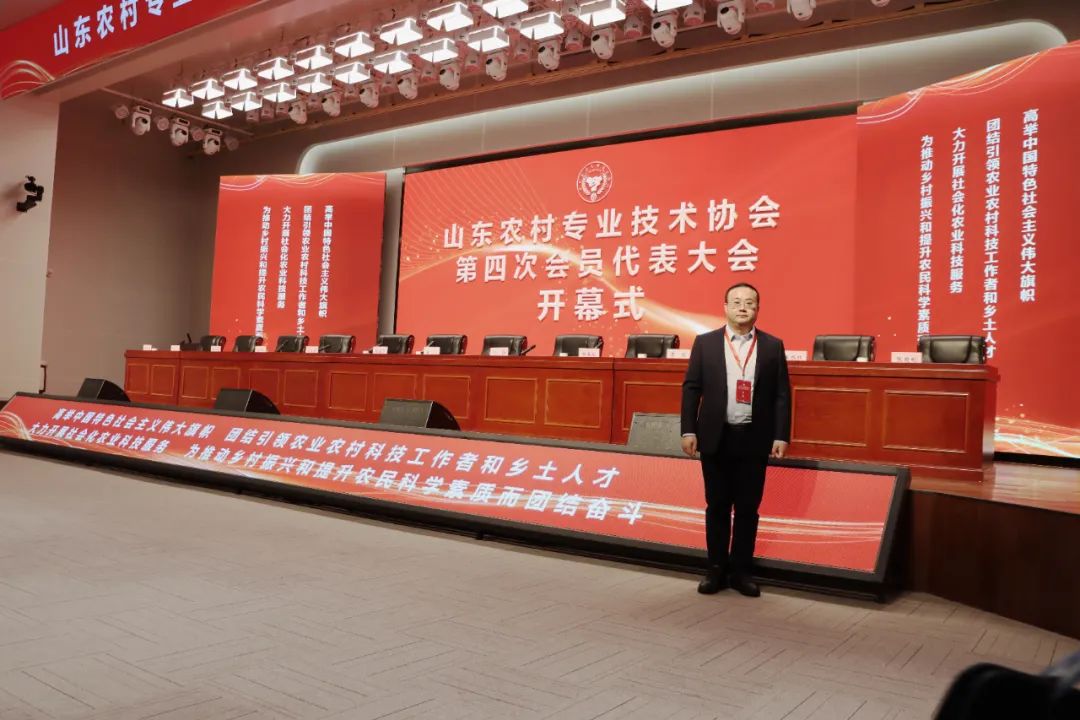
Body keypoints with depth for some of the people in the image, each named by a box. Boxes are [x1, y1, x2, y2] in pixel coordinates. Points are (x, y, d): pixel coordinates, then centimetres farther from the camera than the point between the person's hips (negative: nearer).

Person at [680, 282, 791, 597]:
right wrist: (689, 430, -4)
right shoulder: (705, 342, 3)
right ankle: (716, 569, 18)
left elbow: (782, 394, 4)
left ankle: (741, 571, 18)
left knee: (748, 508, 7)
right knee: (717, 506, 7)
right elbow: (691, 388, 2)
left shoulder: (773, 346, 5)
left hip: (754, 438, 1)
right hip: (716, 437, 0)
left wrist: (781, 435, -3)